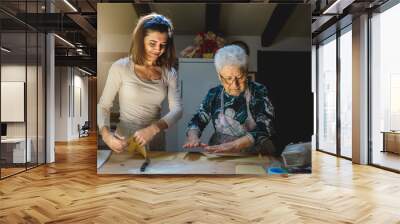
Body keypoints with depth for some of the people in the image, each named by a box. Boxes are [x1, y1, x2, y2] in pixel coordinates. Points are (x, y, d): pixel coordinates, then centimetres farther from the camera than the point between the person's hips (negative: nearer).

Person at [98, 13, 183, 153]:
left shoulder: (169, 73, -3)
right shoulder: (120, 67, -11)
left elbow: (177, 109, -12)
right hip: (125, 144, -3)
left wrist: (153, 128, -29)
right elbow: (103, 106, -8)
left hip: (156, 143, 3)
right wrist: (106, 134, -26)